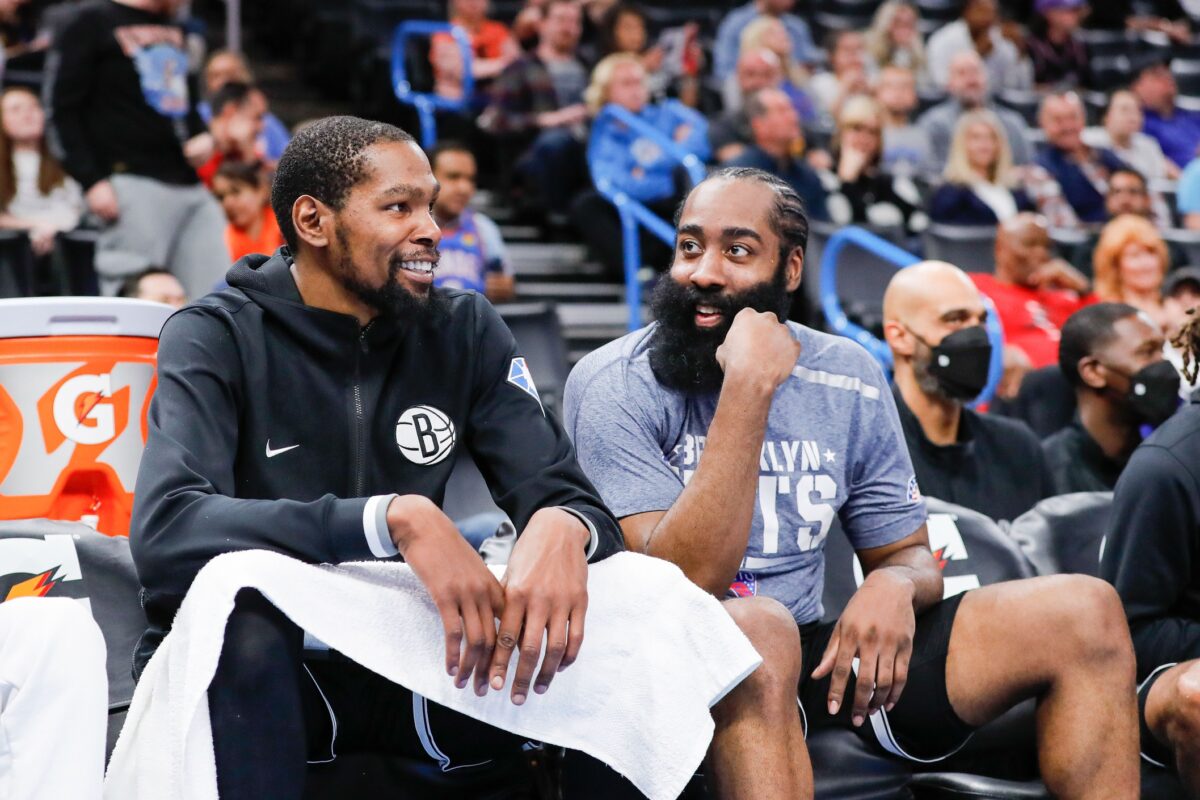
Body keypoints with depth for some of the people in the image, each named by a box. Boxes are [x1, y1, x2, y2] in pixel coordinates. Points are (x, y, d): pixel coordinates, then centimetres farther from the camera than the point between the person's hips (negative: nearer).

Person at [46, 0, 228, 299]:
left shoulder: (172, 30, 20)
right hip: (135, 183, -7)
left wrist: (201, 135, 9)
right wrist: (92, 181, -14)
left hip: (191, 184, 7)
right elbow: (63, 111, -5)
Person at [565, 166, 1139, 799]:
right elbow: (685, 584, -21)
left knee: (1082, 613, -9)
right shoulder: (614, 385, -10)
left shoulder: (848, 379, 5)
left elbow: (908, 555, 13)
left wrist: (894, 584, -13)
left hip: (816, 653, 6)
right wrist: (749, 387, -25)